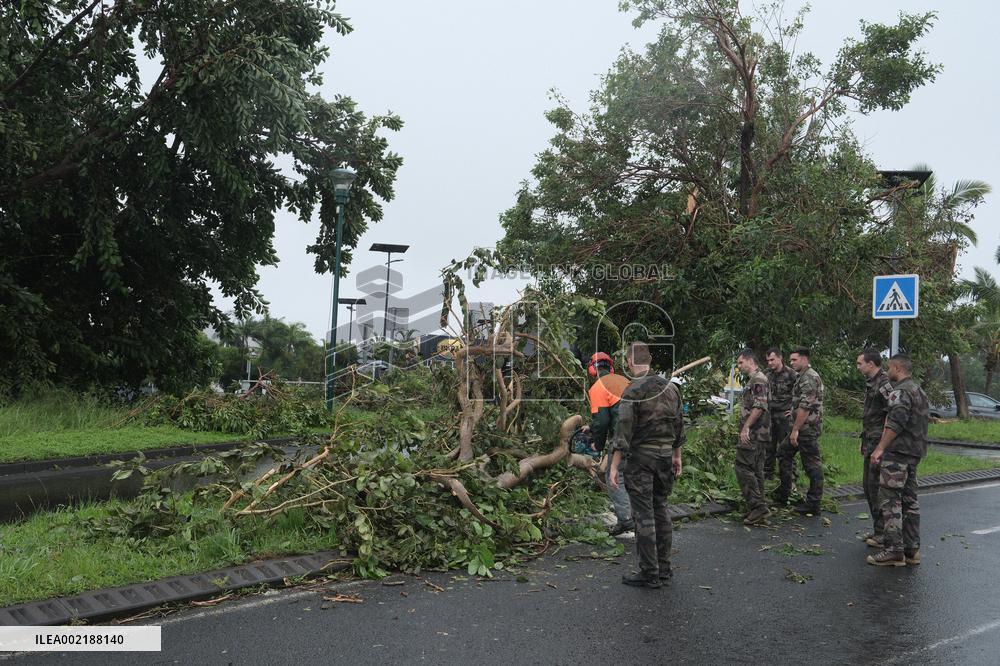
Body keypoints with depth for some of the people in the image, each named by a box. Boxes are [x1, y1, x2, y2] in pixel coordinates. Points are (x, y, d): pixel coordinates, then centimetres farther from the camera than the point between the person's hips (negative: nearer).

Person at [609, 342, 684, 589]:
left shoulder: (632, 392, -14)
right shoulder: (671, 388, 6)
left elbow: (623, 432, -17)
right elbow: (679, 425, 13)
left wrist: (614, 467, -14)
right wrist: (676, 456, 22)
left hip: (641, 458, -6)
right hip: (665, 456, 7)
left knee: (644, 516, 0)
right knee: (661, 509, 16)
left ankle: (649, 574, 6)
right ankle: (664, 568, 24)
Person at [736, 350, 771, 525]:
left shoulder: (758, 379, -12)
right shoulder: (753, 380, 20)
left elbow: (760, 406, -22)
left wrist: (746, 427, -23)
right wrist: (746, 427, 22)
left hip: (753, 434, -10)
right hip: (757, 434, 10)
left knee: (743, 468, -12)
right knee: (756, 471, 11)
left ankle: (757, 507, -12)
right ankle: (758, 510, 14)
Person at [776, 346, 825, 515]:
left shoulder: (809, 377, -17)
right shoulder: (803, 376, 16)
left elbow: (805, 407, -23)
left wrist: (795, 430, -22)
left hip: (807, 428, -11)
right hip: (802, 428, 11)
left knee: (812, 464, -4)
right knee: (784, 454, 17)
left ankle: (813, 504, 3)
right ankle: (782, 495, 23)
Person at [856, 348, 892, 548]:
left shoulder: (884, 384, -16)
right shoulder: (870, 382, 15)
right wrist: (864, 441, 21)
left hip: (880, 443, -10)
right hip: (870, 442, 10)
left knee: (877, 487, -6)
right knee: (868, 485, 14)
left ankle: (884, 533, 3)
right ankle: (878, 529, 24)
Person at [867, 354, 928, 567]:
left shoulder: (901, 392, -13)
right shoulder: (920, 391, 18)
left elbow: (895, 423, -23)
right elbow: (924, 421, 22)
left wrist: (880, 448, -22)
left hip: (897, 452, -10)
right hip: (915, 452, 10)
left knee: (890, 500, -7)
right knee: (909, 500, 13)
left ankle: (893, 551, -8)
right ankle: (912, 549, 17)